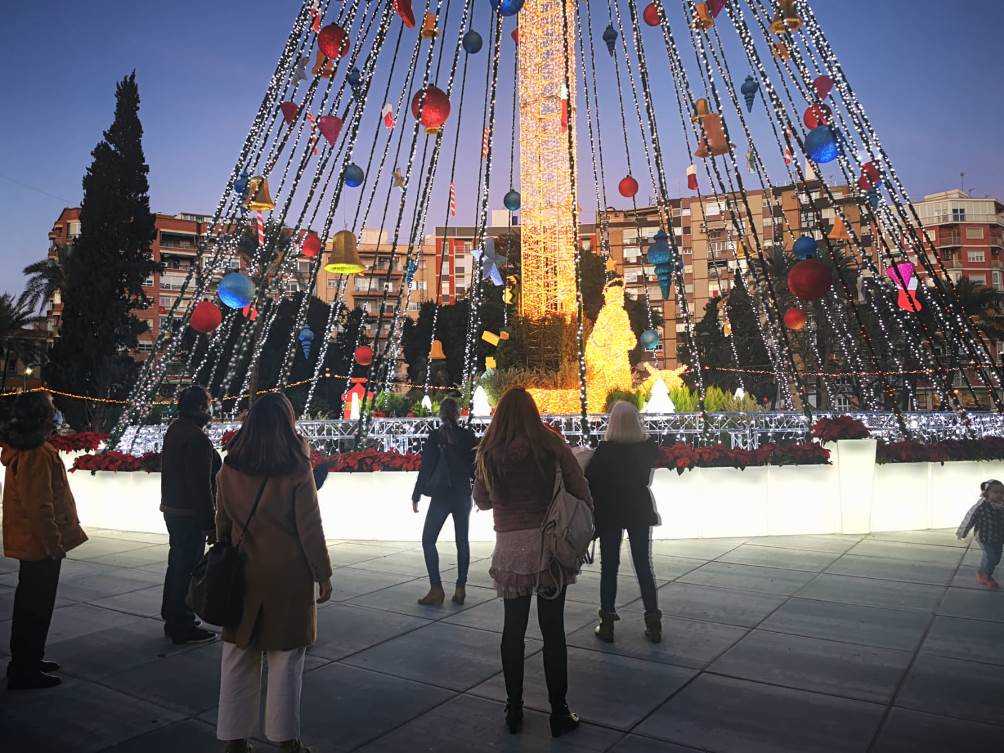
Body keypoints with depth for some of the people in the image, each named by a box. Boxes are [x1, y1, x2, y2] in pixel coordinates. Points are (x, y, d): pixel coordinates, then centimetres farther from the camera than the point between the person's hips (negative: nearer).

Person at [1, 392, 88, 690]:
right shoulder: (37, 454, -23)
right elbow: (39, 506, -25)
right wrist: (54, 542, -17)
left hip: (29, 541, 10)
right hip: (40, 543, -10)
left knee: (30, 605, 20)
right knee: (36, 608, 1)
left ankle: (28, 660, 33)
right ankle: (24, 670, 11)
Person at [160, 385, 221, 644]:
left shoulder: (174, 430, 11)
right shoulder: (196, 437, -20)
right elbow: (201, 484, -23)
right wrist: (210, 522, -18)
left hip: (172, 509, 10)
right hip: (191, 514, -10)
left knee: (177, 564, 19)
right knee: (188, 569, -1)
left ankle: (172, 619, 31)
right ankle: (183, 627, 8)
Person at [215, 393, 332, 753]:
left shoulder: (229, 471, -1)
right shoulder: (297, 472, -14)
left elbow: (223, 524, 7)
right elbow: (310, 528, -11)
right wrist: (323, 574, -2)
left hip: (243, 575, 4)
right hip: (288, 576, -3)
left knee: (238, 659, 14)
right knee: (285, 660, 9)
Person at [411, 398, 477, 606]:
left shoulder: (434, 436, -8)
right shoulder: (468, 436, -1)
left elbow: (425, 468, -8)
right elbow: (475, 467, 3)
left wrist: (416, 496, -1)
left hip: (441, 495, -3)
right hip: (463, 495, 3)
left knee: (428, 540, 6)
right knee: (462, 541, 11)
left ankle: (436, 590, 0)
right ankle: (460, 589, 12)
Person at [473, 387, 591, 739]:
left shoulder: (488, 453, -1)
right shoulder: (551, 444, -6)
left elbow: (482, 501, 10)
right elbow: (580, 490, -5)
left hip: (509, 547, 2)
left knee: (513, 628, 13)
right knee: (553, 629, 7)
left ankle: (514, 710, 23)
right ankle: (559, 712, 15)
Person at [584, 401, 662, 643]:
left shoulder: (605, 450, -17)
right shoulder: (649, 448, -8)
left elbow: (589, 481, -13)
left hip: (609, 512, -2)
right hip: (639, 511, 3)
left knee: (609, 567, 8)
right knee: (644, 565, 12)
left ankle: (607, 624, 12)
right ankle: (653, 623, 15)